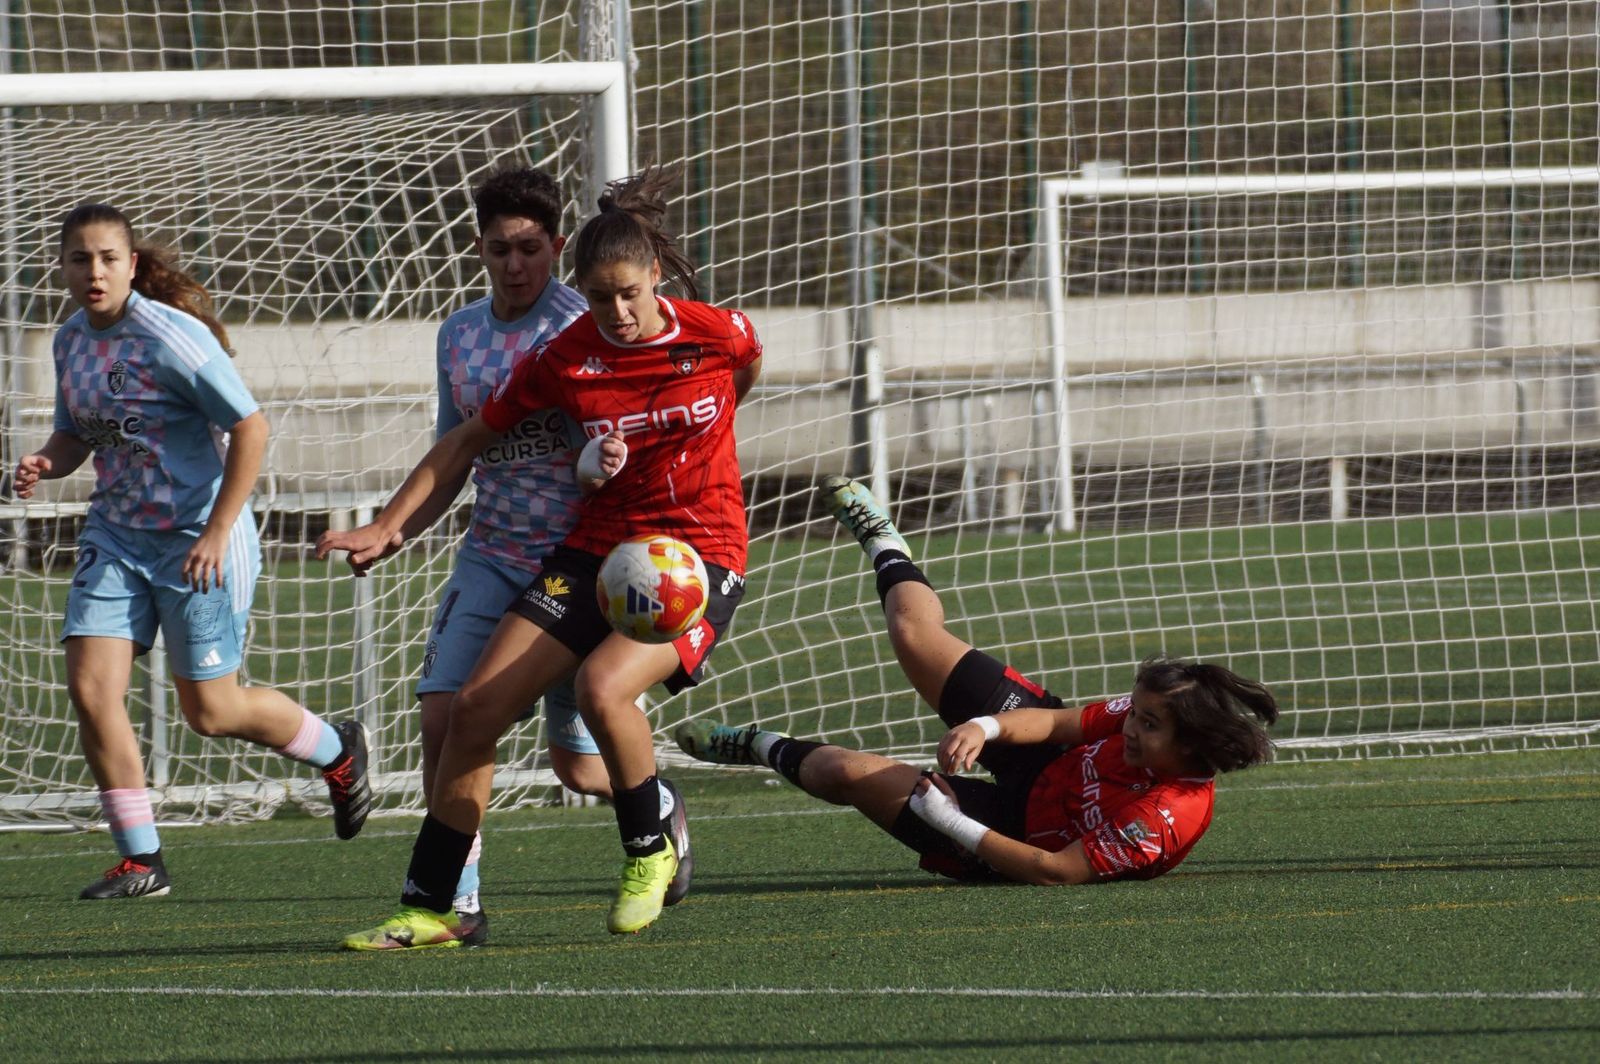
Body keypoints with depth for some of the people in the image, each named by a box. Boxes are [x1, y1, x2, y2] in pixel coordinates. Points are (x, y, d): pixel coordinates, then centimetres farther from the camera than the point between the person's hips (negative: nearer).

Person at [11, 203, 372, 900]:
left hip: (198, 537, -7)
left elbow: (249, 427, -18)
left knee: (210, 710, 1)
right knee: (90, 688, -9)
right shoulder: (71, 341, 5)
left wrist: (216, 533, -21)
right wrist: (45, 463, -5)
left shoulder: (167, 336, -18)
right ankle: (140, 861, 0)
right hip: (115, 536, 7)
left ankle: (338, 752, 31)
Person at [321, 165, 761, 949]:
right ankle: (429, 909, 5)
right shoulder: (563, 361, -5)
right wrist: (389, 525, 3)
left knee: (602, 686, -30)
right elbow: (471, 438, 8)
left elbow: (747, 369, 17)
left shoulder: (718, 335, -10)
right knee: (475, 708, -7)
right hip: (596, 551, 4)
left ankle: (655, 847, -2)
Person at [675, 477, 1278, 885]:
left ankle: (767, 750, 28)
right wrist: (985, 726, -29)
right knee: (915, 635, 2)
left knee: (847, 772, -9)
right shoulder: (1149, 712, -19)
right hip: (1045, 765, 6)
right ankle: (882, 542, 38)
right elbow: (1061, 722, -9)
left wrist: (952, 825, -32)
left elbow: (1056, 871, -35)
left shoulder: (1162, 823, -38)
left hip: (1017, 829, -6)